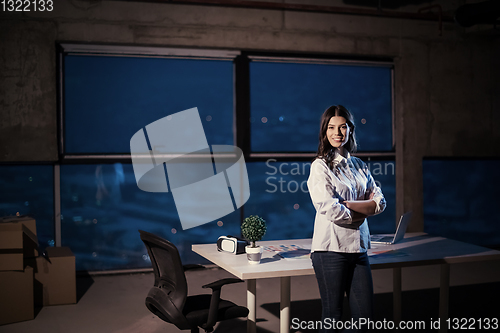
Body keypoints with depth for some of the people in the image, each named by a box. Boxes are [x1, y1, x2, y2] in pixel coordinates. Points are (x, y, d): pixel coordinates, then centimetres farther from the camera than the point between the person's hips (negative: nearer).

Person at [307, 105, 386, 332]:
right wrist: (363, 211, -3)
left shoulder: (359, 166, 13)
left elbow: (380, 203, 4)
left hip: (358, 247, 6)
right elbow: (330, 209, -16)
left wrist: (348, 204, -11)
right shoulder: (320, 166, -5)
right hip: (331, 248, -5)